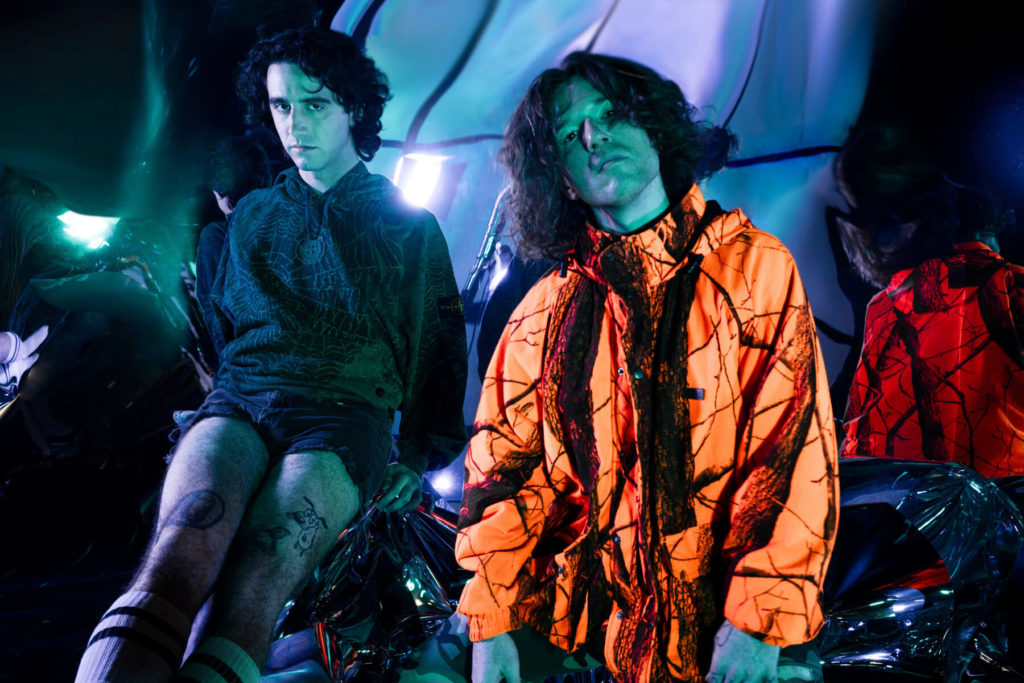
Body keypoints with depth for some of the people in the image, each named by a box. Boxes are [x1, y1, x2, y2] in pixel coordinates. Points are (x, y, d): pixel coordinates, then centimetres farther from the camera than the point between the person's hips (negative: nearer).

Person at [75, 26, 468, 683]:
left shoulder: (410, 226, 16)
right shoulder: (251, 216, 24)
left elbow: (444, 346, 15)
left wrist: (422, 456, 7)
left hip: (345, 414, -2)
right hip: (239, 400, 2)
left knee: (254, 584, -31)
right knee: (192, 524, -33)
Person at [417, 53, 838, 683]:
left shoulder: (756, 266, 3)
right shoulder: (547, 308, 10)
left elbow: (795, 447, -5)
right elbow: (506, 464, 8)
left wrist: (762, 616, -14)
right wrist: (490, 619, -4)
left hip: (715, 600, -1)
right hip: (570, 596, 2)